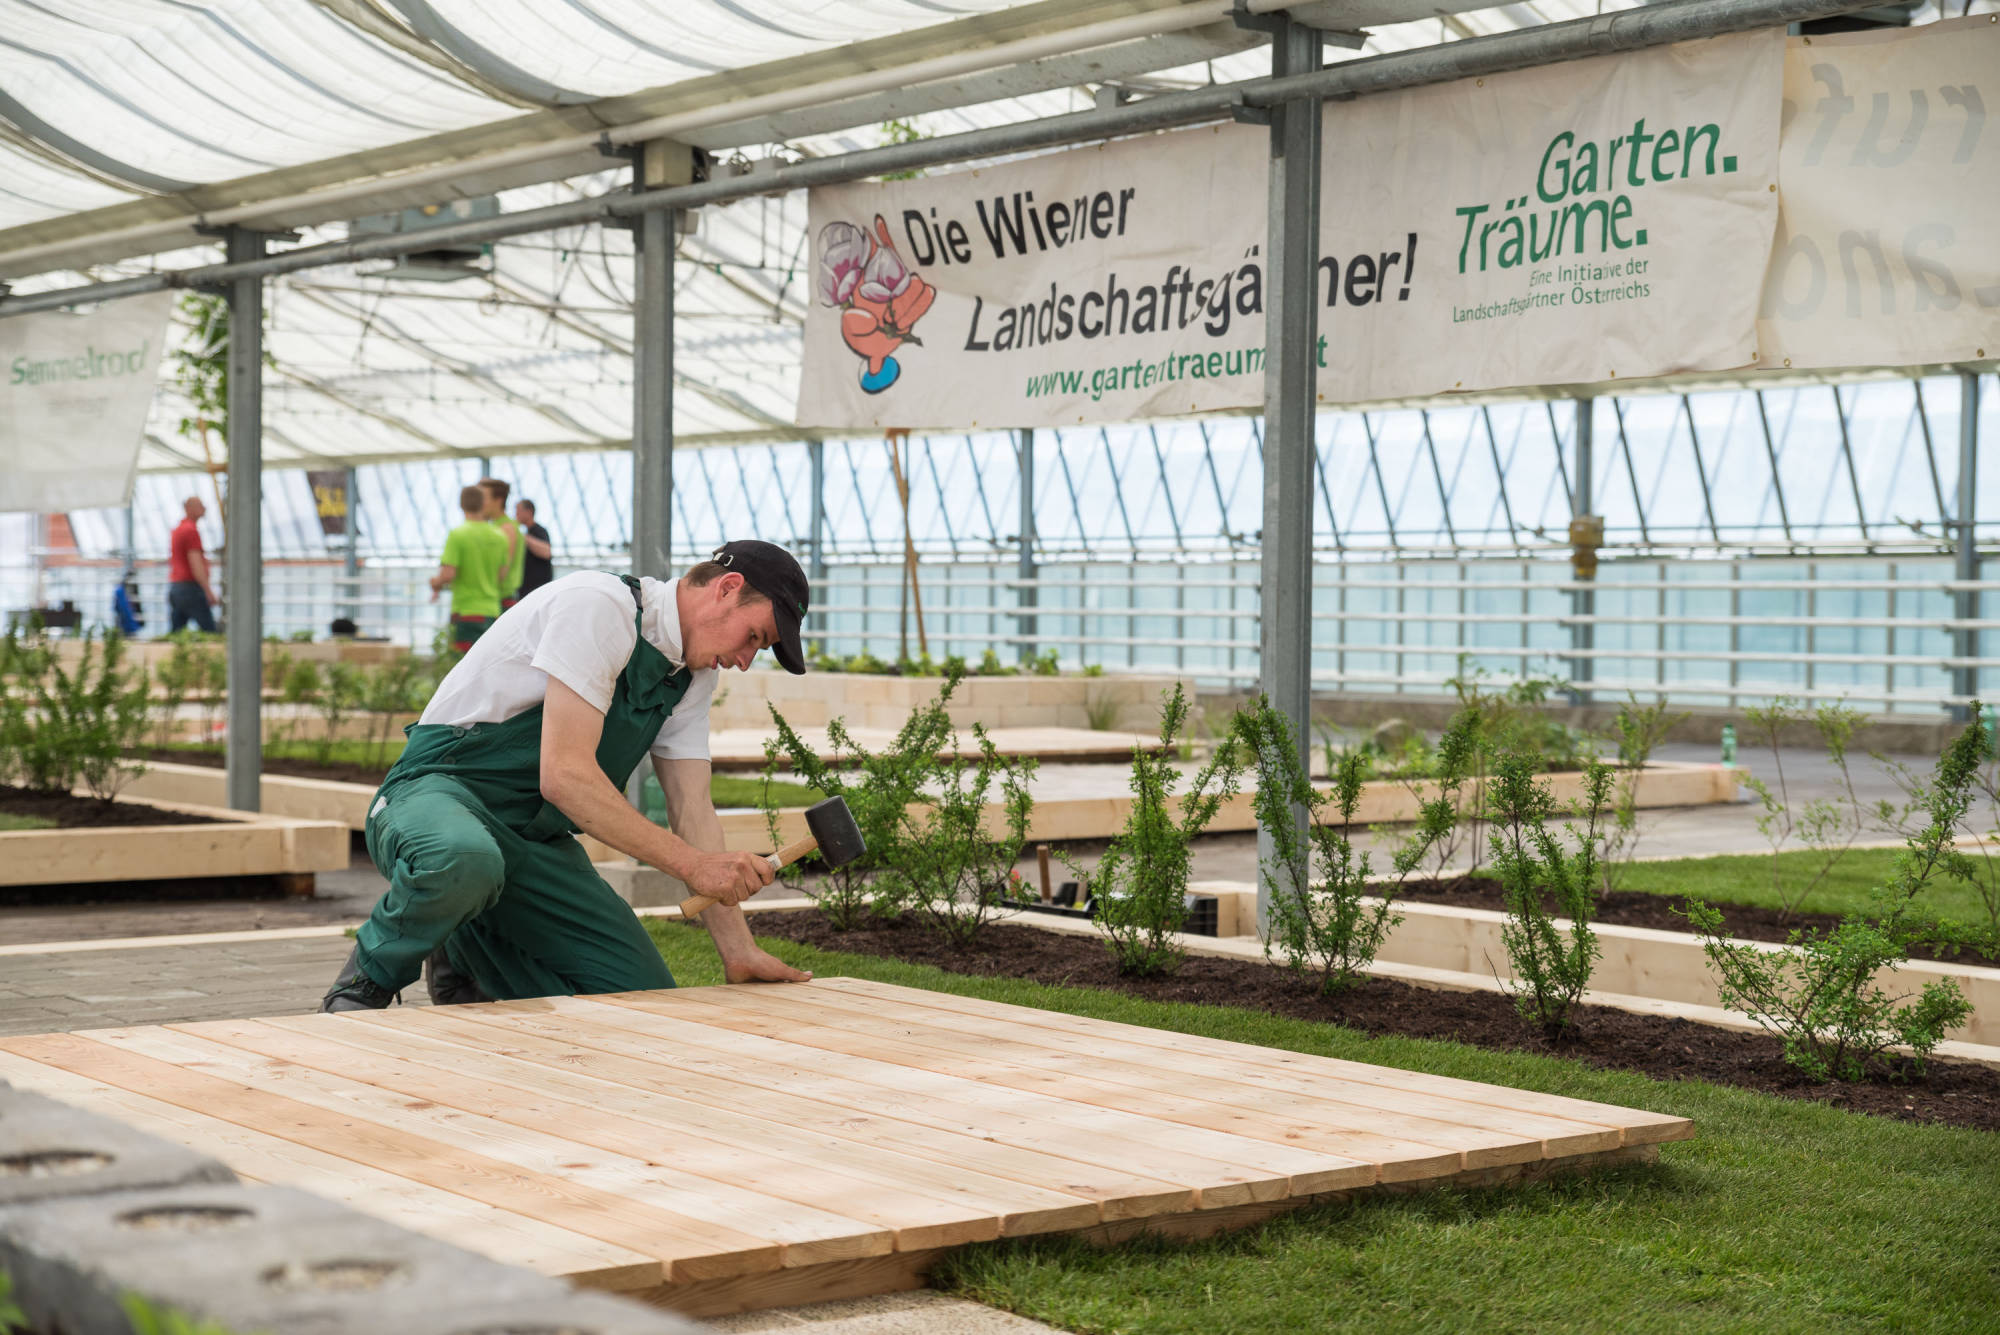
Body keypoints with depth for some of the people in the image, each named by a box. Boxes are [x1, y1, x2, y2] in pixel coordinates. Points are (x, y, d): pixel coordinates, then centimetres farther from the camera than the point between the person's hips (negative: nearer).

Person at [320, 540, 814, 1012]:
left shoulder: (695, 675, 8)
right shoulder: (598, 605, -21)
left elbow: (692, 811, 6)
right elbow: (564, 776, -28)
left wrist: (739, 953, -2)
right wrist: (691, 864, -28)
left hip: (537, 838, 8)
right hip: (443, 791, -8)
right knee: (464, 862, -45)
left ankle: (468, 961, 16)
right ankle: (367, 979, -13)